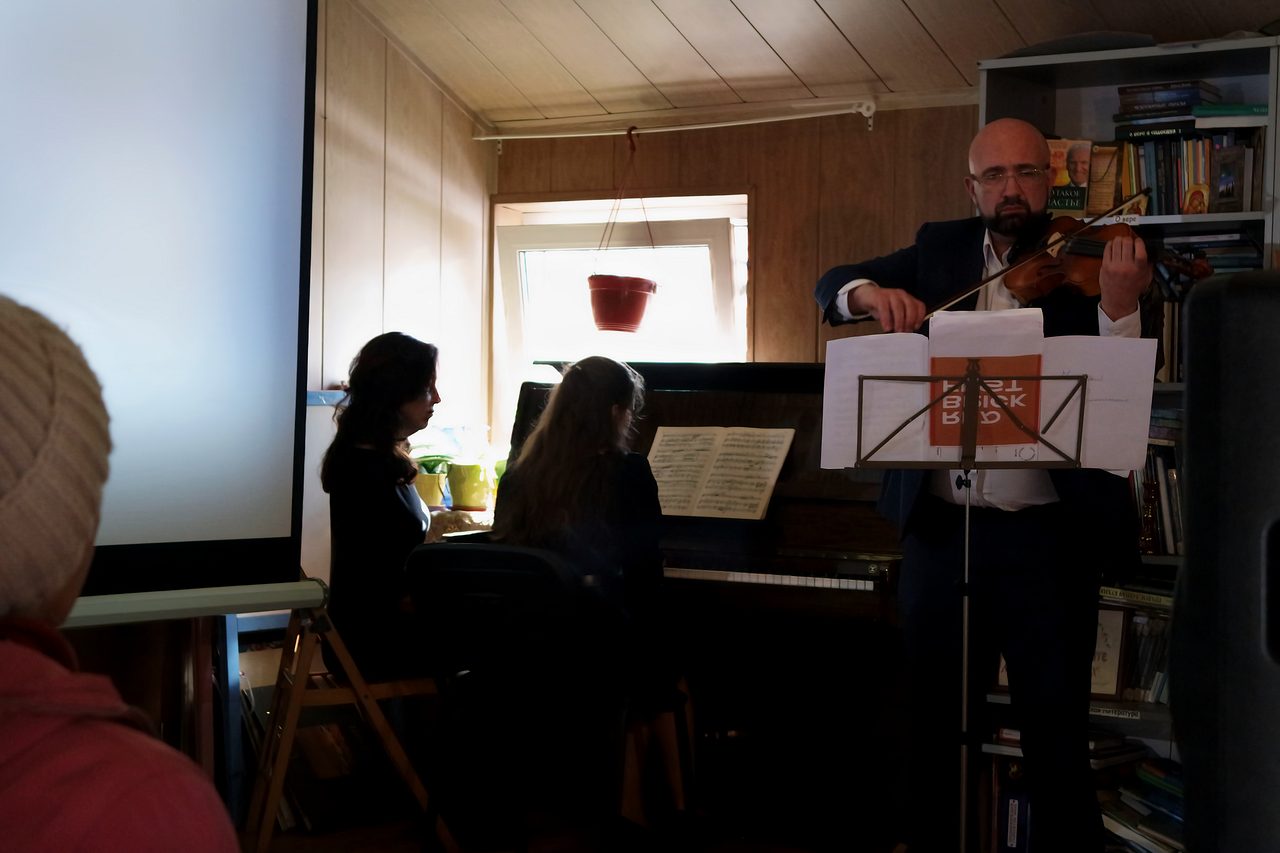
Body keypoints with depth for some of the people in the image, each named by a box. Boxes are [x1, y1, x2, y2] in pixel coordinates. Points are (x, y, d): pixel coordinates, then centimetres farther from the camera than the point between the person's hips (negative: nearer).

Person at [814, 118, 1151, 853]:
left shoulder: (1082, 265, -2)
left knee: (1058, 733, 4)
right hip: (941, 529, 3)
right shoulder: (942, 249, 9)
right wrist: (873, 292, -14)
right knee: (934, 725, 13)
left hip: (1048, 534, -3)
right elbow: (832, 285, 8)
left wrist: (1119, 306, -30)